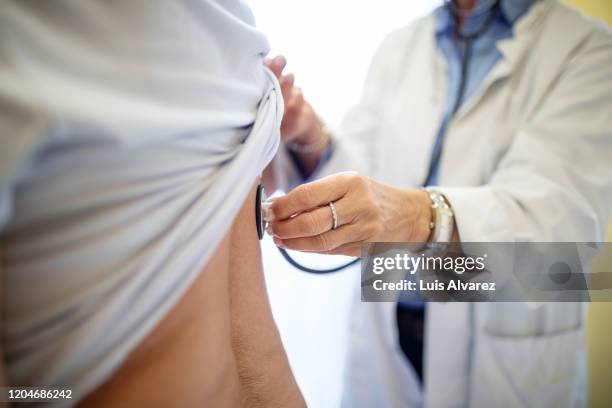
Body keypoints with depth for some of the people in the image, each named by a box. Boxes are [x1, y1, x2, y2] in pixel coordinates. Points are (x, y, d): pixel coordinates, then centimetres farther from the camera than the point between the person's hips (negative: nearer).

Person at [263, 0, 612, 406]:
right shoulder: (398, 46, 4)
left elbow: (566, 206, -25)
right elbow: (357, 179, -2)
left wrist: (422, 216, -42)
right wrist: (310, 140, -23)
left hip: (507, 354, -3)